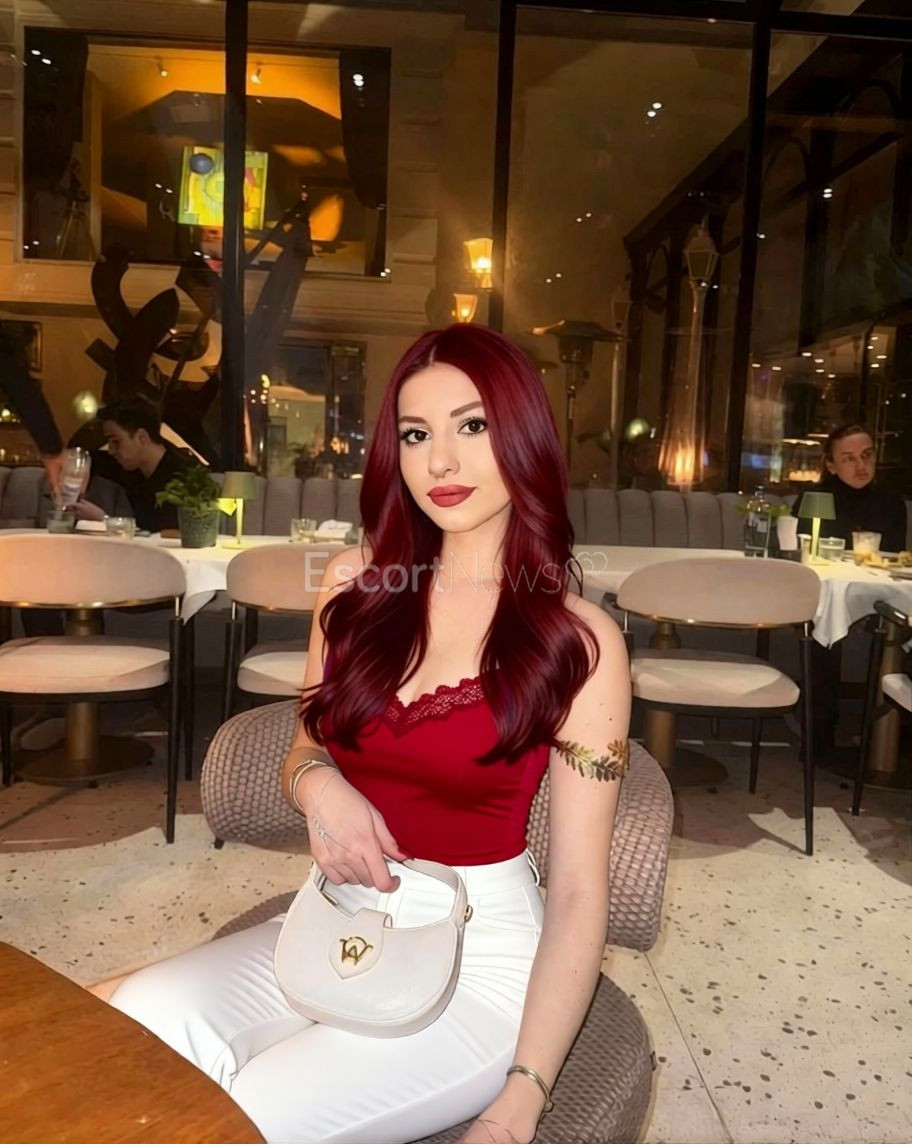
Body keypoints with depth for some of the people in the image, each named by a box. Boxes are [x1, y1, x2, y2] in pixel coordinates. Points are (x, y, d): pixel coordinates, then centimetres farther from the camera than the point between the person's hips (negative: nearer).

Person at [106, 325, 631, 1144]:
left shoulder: (580, 641, -11)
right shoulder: (357, 584, 0)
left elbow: (579, 894, -11)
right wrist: (317, 786, -11)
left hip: (482, 952, -3)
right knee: (139, 1024, -23)